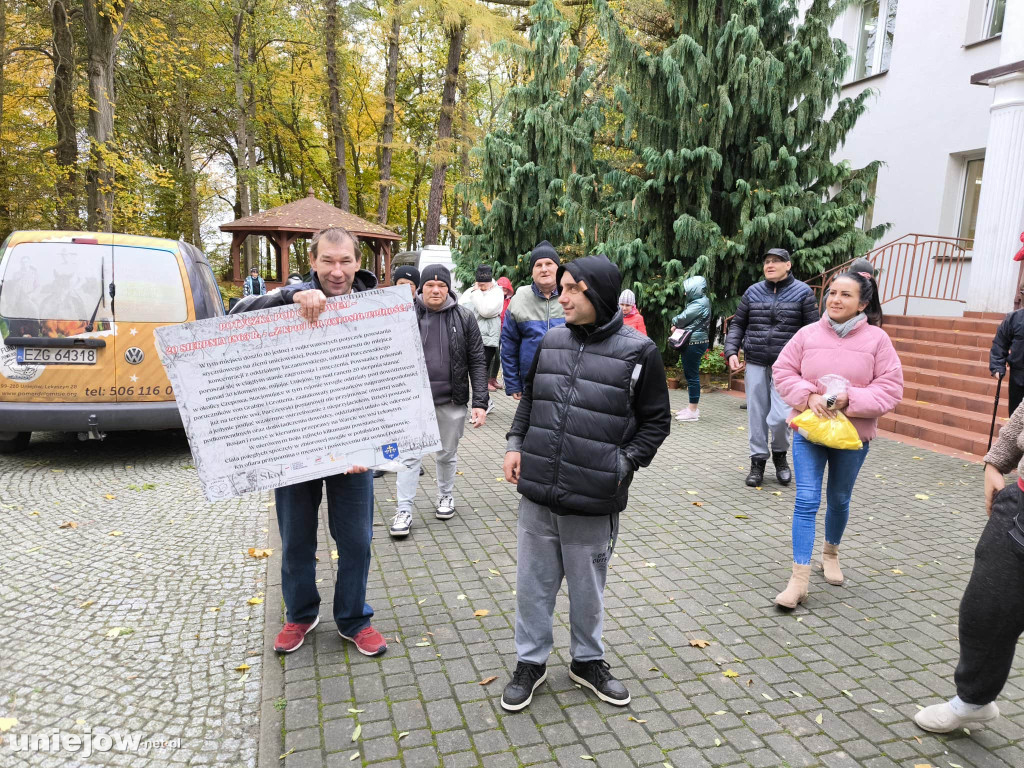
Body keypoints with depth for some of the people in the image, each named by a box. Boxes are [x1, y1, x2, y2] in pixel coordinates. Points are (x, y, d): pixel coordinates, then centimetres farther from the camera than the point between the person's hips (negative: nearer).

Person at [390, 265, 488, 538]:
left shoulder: (464, 318, -2)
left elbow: (477, 361, -2)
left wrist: (480, 402, -8)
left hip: (451, 401, 1)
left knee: (447, 454, 16)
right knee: (410, 455, 2)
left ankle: (446, 496, 38)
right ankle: (404, 511, 12)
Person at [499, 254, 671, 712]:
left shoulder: (638, 352, -8)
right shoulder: (551, 341, 4)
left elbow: (656, 421, -1)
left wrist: (623, 465, -10)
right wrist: (517, 444, 5)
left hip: (594, 502, -3)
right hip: (537, 493, 4)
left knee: (587, 588, 16)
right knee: (533, 582, 14)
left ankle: (588, 661, 39)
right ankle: (531, 662, 35)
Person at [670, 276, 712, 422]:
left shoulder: (700, 303, -14)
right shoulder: (696, 302, 17)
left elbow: (683, 318, -16)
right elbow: (684, 319, 17)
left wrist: (674, 322, 4)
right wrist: (677, 325, -2)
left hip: (695, 343, -10)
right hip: (691, 343, 10)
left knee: (692, 375, -6)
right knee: (689, 374, 14)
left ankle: (693, 410, -1)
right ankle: (693, 406, 22)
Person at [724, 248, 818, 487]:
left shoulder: (802, 292, 1)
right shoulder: (753, 292, 8)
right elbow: (737, 324, 12)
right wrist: (732, 351, -1)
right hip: (755, 364, 3)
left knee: (780, 416, -11)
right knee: (756, 415, 7)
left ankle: (780, 455, 18)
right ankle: (758, 462, 21)